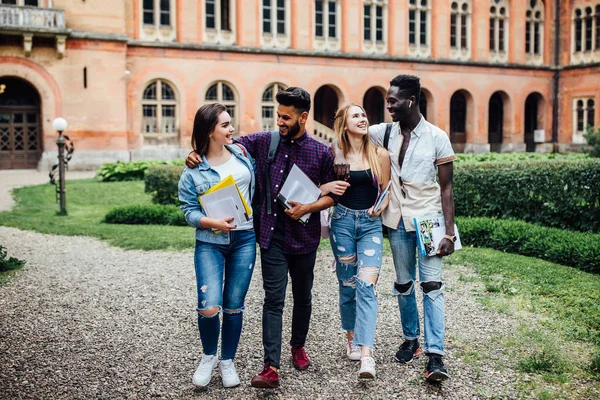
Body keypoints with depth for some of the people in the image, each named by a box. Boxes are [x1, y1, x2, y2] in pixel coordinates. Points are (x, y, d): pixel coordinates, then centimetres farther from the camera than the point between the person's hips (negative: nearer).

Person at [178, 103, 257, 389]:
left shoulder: (242, 152, 5)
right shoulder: (194, 170, -4)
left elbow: (257, 181, 20)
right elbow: (189, 210, -5)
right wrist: (214, 223, -21)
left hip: (244, 239, 3)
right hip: (210, 241, -3)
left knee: (234, 306, 7)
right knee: (209, 306, -14)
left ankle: (228, 362, 26)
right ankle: (208, 357, 15)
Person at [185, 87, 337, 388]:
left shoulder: (322, 153, -2)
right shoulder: (264, 141, 0)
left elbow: (331, 194, 3)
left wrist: (308, 208, -15)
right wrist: (198, 153, -10)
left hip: (304, 236, 1)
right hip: (272, 236, 0)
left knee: (302, 296, 16)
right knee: (273, 299, -5)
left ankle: (298, 347, 39)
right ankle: (271, 367, -5)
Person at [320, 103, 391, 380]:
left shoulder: (380, 155, 1)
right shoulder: (334, 154, 0)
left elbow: (386, 190, 9)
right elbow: (318, 186, 5)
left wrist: (380, 207, -11)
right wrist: (328, 187, -17)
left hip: (371, 224, -1)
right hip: (342, 221, 1)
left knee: (366, 284, -13)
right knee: (348, 284, 9)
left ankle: (366, 355, -18)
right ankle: (351, 338, 30)